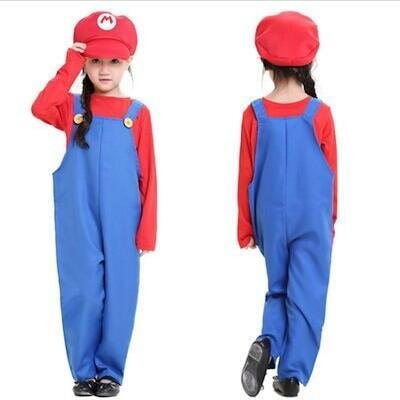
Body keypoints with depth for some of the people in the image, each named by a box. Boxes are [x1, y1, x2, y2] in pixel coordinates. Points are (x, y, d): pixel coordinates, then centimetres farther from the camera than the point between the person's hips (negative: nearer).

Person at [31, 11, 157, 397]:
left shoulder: (137, 113, 1)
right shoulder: (72, 107, 4)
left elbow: (147, 175, 1)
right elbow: (40, 108, -20)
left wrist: (147, 229, -2)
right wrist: (69, 67, -14)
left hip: (121, 224, 0)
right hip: (78, 224, 1)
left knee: (118, 296, 6)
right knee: (81, 294, 5)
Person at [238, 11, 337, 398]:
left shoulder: (254, 114, -6)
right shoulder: (320, 114, -9)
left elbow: (246, 176, -1)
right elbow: (331, 174, 0)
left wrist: (245, 227, 10)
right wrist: (330, 220, 15)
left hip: (271, 220, 2)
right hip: (312, 220, -2)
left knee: (277, 289, 19)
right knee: (306, 295, 7)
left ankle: (267, 342, -5)